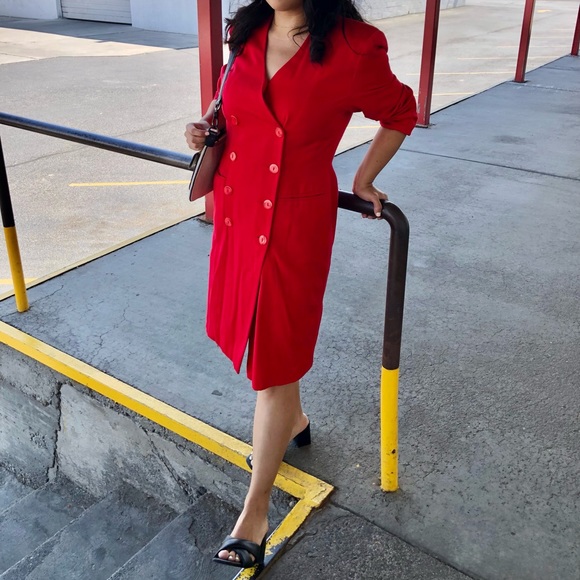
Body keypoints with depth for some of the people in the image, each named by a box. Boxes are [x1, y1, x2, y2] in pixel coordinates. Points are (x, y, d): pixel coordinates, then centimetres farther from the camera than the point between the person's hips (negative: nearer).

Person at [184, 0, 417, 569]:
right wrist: (207, 127, 0)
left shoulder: (354, 48, -16)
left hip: (294, 225, -6)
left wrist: (363, 179, 4)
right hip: (236, 212, 6)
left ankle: (254, 513, 18)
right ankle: (293, 422, 52)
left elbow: (400, 113, 3)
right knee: (257, 334, 21)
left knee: (274, 361, 2)